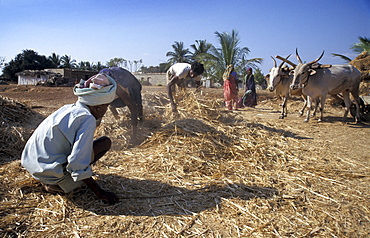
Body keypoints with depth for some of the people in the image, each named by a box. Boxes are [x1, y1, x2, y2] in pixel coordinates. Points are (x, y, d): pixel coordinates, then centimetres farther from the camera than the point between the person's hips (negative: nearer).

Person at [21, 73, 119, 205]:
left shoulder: (68, 108, 6)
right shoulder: (87, 119, -19)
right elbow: (77, 163, -25)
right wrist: (99, 192, -19)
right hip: (49, 169, -8)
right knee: (105, 142, -6)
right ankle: (55, 184, -7)